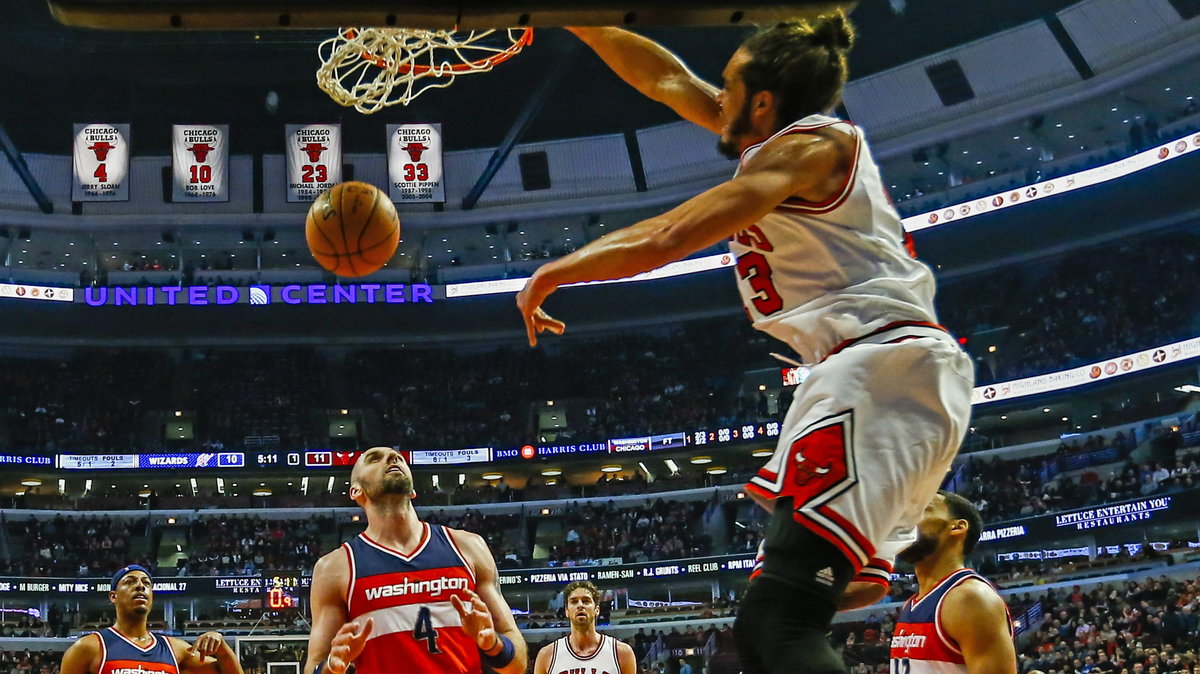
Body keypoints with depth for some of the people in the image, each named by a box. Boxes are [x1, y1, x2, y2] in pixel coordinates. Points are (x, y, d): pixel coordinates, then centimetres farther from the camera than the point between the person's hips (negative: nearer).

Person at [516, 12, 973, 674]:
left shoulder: (807, 146, -4)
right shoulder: (786, 140, 23)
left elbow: (661, 240, -11)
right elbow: (671, 81, 32)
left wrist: (551, 275, 2)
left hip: (881, 368, -10)